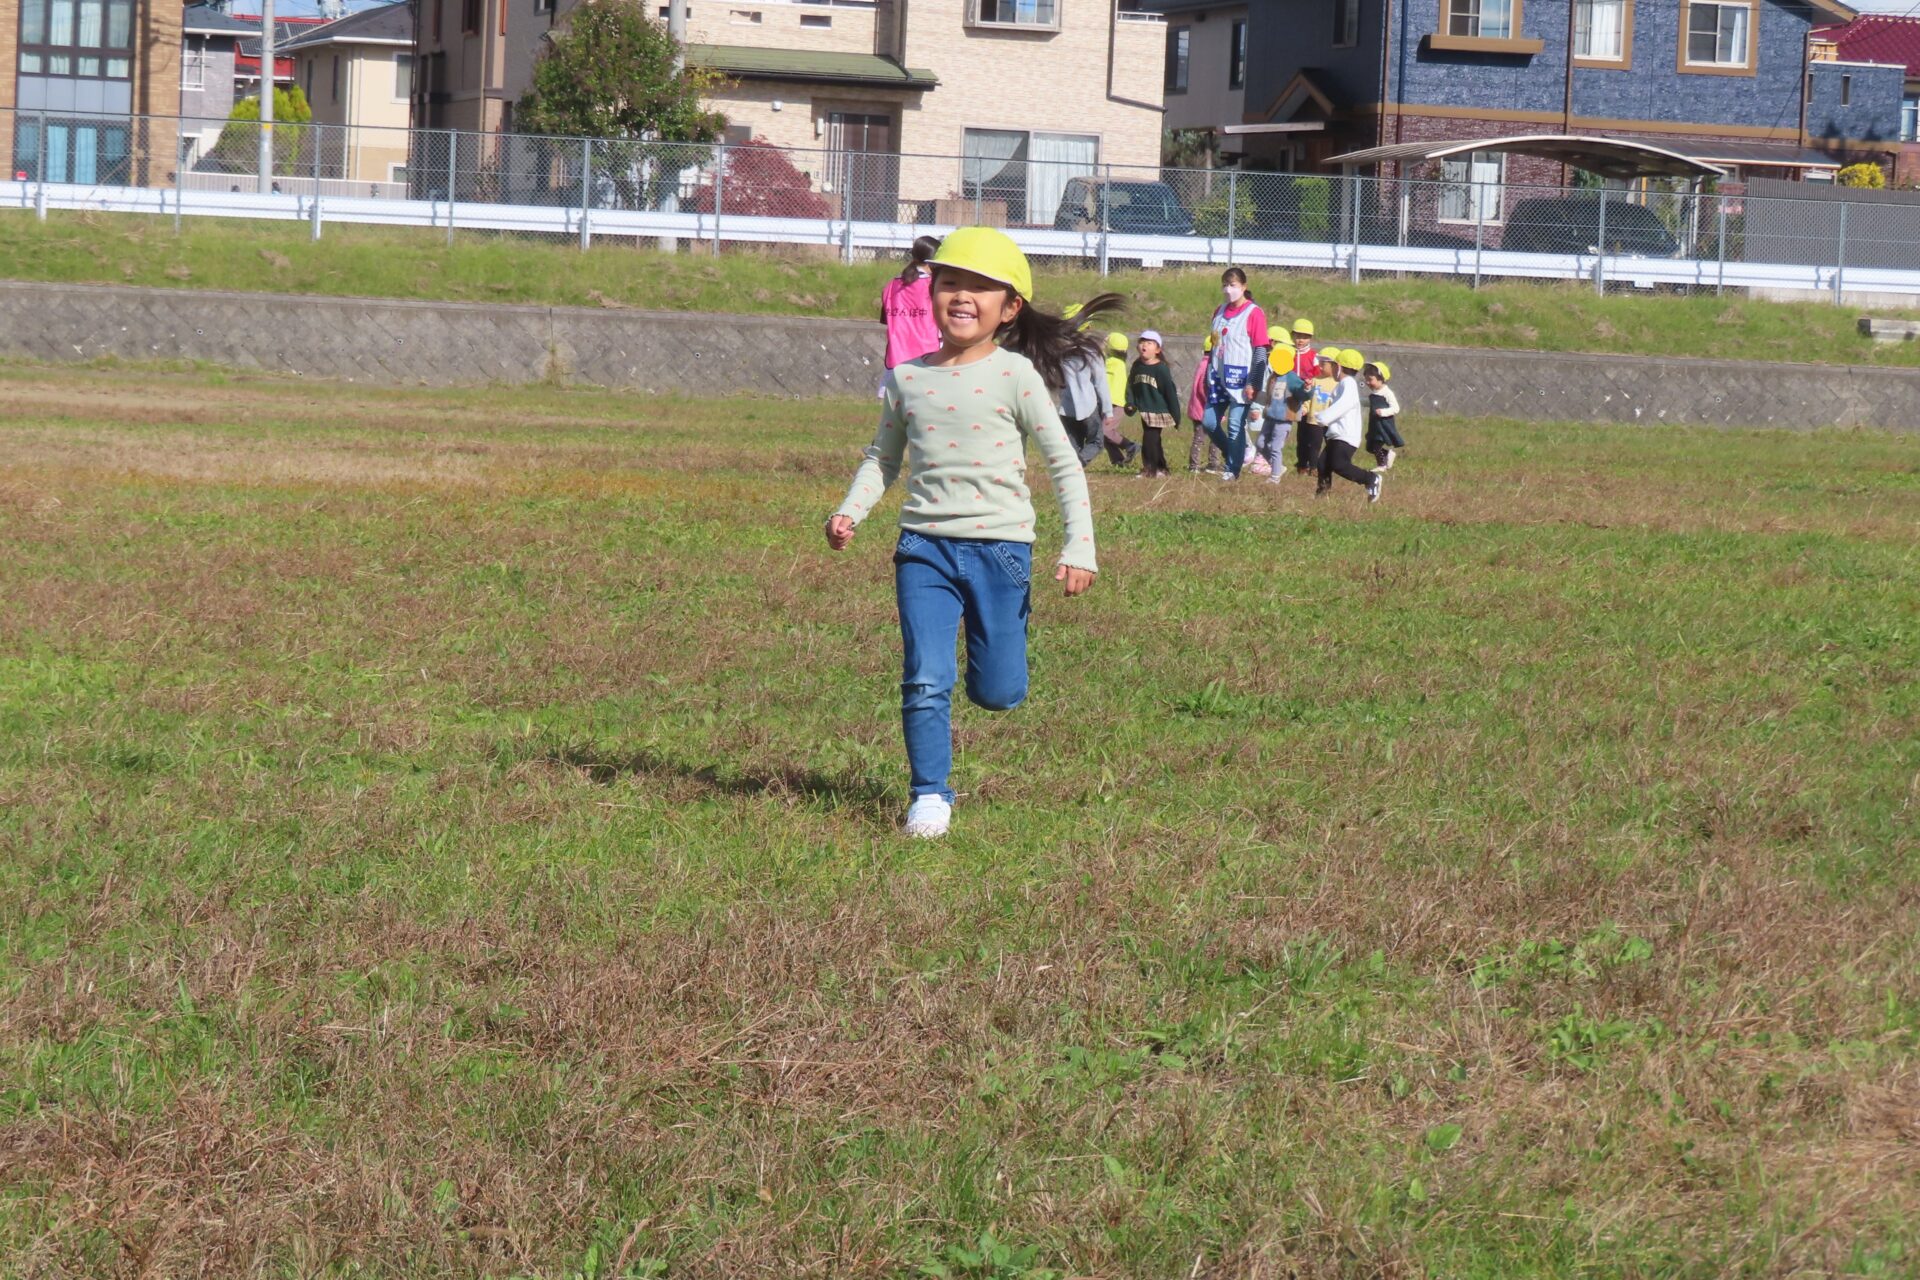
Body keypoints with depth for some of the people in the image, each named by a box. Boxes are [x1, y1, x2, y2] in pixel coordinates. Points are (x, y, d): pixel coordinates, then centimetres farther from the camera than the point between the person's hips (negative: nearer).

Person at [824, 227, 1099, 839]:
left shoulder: (1014, 375, -3)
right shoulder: (907, 379, 6)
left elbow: (1063, 463, -1)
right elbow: (882, 458, 18)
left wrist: (1079, 546, -8)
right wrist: (850, 512, 1)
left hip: (999, 544, -2)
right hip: (924, 546, 2)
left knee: (997, 693, 3)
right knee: (924, 680, -10)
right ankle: (930, 795, 3)